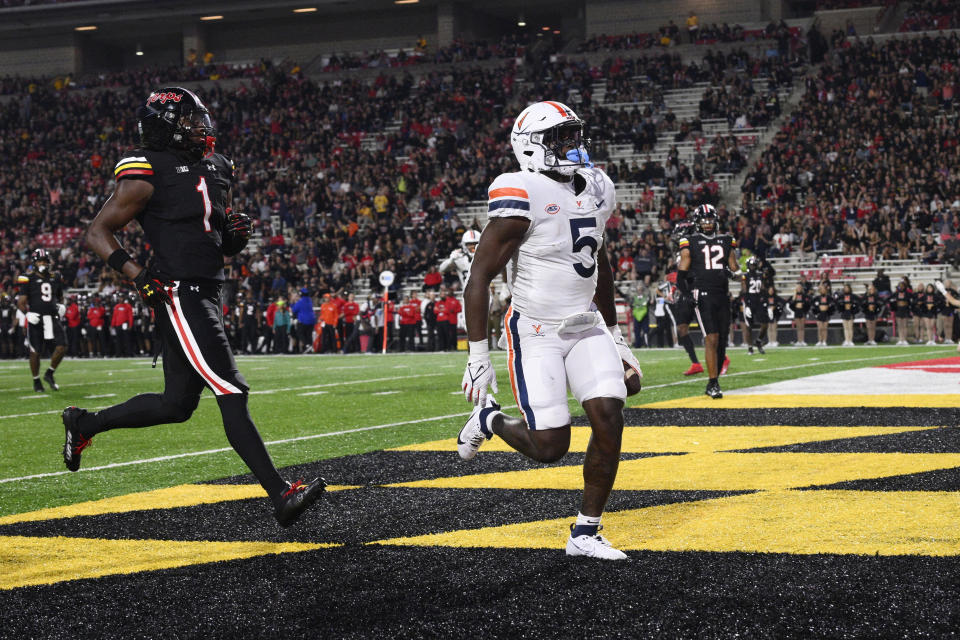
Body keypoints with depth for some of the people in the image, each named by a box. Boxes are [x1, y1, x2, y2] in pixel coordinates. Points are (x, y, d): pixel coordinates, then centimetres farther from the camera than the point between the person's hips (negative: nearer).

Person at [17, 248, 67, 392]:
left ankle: (49, 374, 10)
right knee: (35, 352, 2)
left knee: (62, 347, -9)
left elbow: (60, 296, 25)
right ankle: (36, 381, 16)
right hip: (36, 320, -4)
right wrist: (27, 314, -19)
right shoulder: (28, 279, -3)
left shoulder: (55, 277, 11)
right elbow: (21, 301, -4)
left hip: (53, 318, 4)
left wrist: (61, 306, 4)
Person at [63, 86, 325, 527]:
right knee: (231, 395, -13)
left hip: (206, 296, 9)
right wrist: (138, 275, -18)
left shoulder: (214, 170, 17)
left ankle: (84, 424, 34)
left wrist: (237, 234, 3)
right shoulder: (149, 175, -8)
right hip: (178, 296, -9)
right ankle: (280, 495, -14)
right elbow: (97, 233, -6)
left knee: (177, 405, 15)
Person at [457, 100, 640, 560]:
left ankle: (585, 533, 3)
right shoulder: (523, 198, -17)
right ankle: (488, 419, 24)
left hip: (585, 328, 6)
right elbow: (479, 280, -16)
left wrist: (616, 335, 22)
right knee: (550, 446, -10)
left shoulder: (593, 190, 6)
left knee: (610, 420, -11)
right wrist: (478, 357, -19)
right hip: (535, 333, -6)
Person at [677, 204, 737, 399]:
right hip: (703, 296, -4)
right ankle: (713, 384, -13)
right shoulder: (691, 243, 3)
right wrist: (687, 294, -10)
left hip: (723, 295, 5)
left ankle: (713, 382, 14)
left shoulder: (726, 241, 14)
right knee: (711, 338, -14)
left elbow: (734, 268, 19)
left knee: (722, 338, 4)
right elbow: (682, 273, 2)